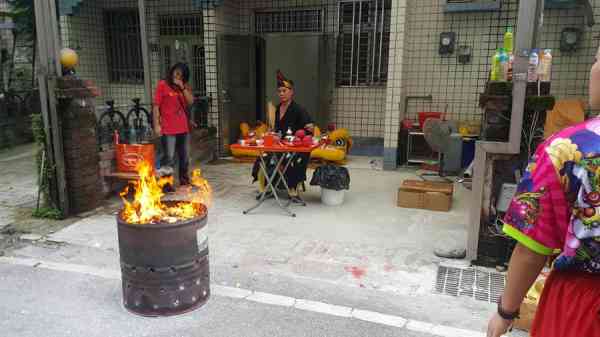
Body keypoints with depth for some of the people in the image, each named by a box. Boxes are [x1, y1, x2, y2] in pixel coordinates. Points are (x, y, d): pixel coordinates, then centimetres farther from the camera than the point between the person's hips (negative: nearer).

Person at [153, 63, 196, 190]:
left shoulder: (185, 87, 14)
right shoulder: (162, 85, -1)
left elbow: (190, 102, 1)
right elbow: (156, 106, -4)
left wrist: (183, 88, -9)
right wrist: (156, 124, -11)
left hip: (183, 127, 6)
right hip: (168, 128, -5)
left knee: (185, 157, 13)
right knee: (169, 158, -7)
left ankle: (184, 181, 26)